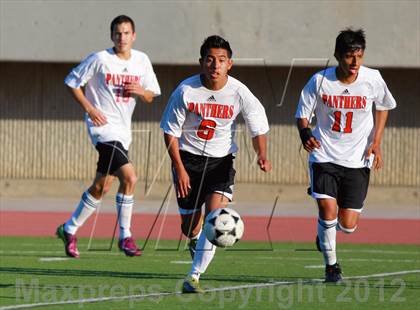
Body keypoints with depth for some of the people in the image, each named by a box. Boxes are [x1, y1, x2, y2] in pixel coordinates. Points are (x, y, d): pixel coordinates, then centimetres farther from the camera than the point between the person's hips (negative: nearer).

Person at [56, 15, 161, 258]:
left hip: (123, 131, 7)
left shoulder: (142, 61, 7)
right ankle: (125, 237, -12)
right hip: (103, 127, -7)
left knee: (101, 187, 12)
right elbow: (72, 82, 0)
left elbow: (150, 97, 14)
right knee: (129, 176, -21)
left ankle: (70, 229, 28)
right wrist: (89, 108, -10)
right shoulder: (99, 60, -8)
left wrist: (140, 91, -9)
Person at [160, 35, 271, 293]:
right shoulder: (186, 91, -15)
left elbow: (258, 127, 1)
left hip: (221, 160, 0)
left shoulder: (239, 93, -12)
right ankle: (197, 243, 45)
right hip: (188, 158, 0)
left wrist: (262, 155, -17)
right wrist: (179, 169, -12)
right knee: (189, 226, 5)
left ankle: (194, 276, -20)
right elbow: (171, 132, -5)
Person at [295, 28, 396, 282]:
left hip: (358, 160, 1)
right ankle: (331, 264, 5)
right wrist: (305, 133, -23)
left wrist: (376, 142, 2)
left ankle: (325, 232, 37)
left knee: (348, 226, -1)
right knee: (328, 209, -18)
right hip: (324, 155, -1)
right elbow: (303, 114, 0)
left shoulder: (373, 79, -8)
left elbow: (384, 106, 12)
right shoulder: (320, 81, -11)